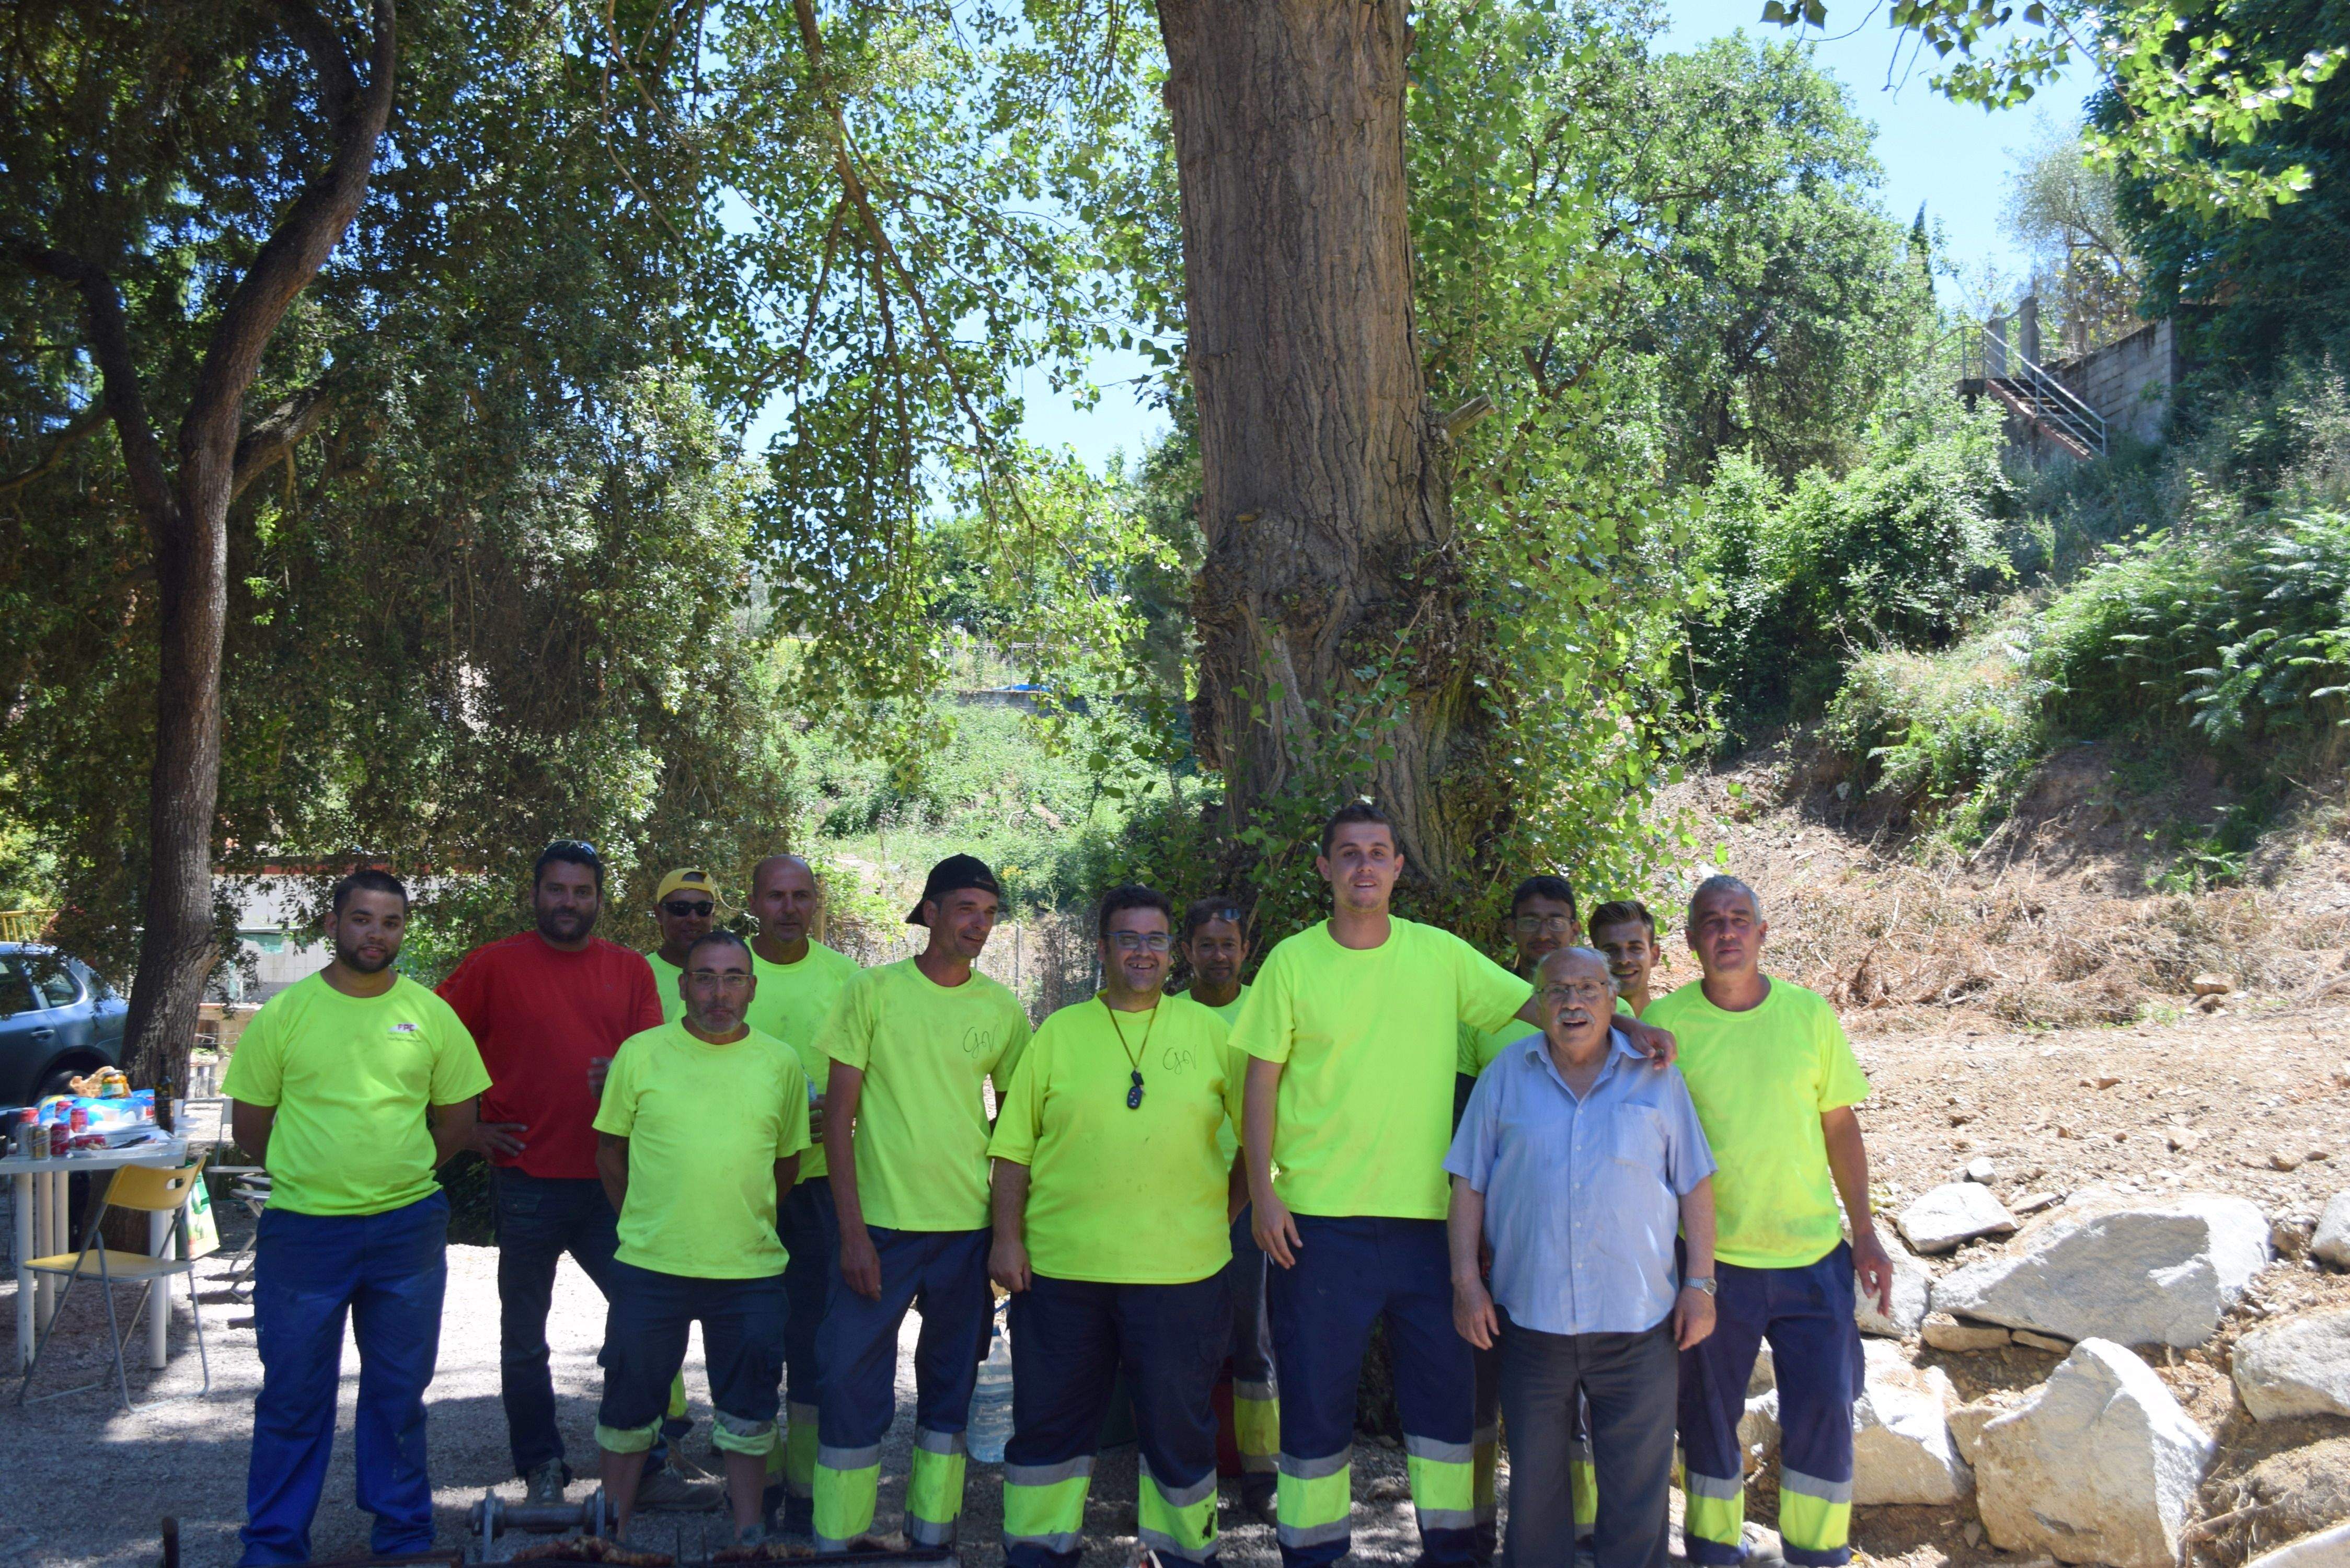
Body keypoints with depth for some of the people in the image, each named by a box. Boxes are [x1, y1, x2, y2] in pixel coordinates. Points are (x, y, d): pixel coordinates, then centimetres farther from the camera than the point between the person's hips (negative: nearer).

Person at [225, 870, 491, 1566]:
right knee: (293, 1396, 6)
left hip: (408, 1230, 2)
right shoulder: (284, 1013, -3)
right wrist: (318, 1175, 5)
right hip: (302, 1230, -1)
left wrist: (400, 1176, 5)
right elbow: (249, 1124, 2)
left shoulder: (431, 1014, 1)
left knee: (399, 1393, 12)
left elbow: (457, 1121, 8)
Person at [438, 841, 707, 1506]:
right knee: (524, 1338, 9)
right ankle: (542, 1469, 23)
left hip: (612, 1182, 2)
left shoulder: (630, 970, 7)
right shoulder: (494, 964, -1)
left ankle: (644, 1466, 14)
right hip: (526, 1182, -2)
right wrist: (468, 1126, -3)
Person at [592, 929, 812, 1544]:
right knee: (631, 1404, 11)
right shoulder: (641, 1054, -1)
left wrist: (743, 1222, 10)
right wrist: (647, 1223, 9)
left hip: (750, 1270, 1)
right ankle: (614, 1531, 27)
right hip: (650, 1265, -1)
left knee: (748, 1411, 9)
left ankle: (748, 1533, 23)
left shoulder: (781, 1063, 3)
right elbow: (610, 1152, 7)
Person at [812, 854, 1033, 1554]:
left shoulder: (1002, 1010, 4)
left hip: (970, 1228, 2)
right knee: (851, 1379, -3)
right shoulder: (875, 991, -3)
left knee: (951, 1384, 10)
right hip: (881, 1223, -2)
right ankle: (838, 1538, 11)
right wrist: (852, 1229, -9)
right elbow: (839, 1114, -3)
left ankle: (933, 1532, 22)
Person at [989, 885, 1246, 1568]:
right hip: (1059, 1264, 1)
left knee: (1179, 1424, 8)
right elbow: (1014, 1144, 5)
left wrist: (1230, 1211, 5)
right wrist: (1007, 1236, -2)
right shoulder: (1059, 1032, 6)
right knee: (1050, 1421, 10)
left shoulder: (1208, 1030, 6)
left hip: (1179, 1270, 0)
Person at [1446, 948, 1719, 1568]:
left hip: (1637, 1315, 0)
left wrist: (1700, 1282, 1)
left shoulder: (1656, 1077, 5)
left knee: (1638, 1485, 4)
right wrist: (1466, 1281, 0)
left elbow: (1695, 1185, 7)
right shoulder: (1505, 1076, 6)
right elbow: (1470, 1184, 7)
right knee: (1535, 1478, 10)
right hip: (1531, 1314, 1)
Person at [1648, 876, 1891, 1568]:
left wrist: (1866, 1234, 5)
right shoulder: (1665, 1021, -5)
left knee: (1824, 1406, 0)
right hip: (1711, 1257, -1)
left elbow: (1840, 1126, 7)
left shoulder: (1810, 1013, 1)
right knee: (1709, 1413, 9)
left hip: (1813, 1254, 1)